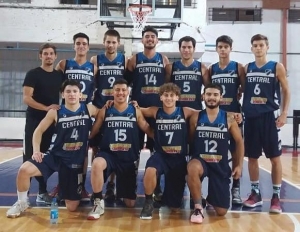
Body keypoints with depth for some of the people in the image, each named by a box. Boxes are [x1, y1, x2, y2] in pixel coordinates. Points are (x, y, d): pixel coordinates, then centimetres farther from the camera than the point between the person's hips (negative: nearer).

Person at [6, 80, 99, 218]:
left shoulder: (89, 110, -4)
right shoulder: (55, 112, -4)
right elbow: (39, 131, 3)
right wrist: (36, 151, -8)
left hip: (76, 160, 0)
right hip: (55, 155, 0)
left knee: (72, 207, 2)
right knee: (24, 170, -28)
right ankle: (21, 203, 0)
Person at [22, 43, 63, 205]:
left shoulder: (59, 76, 11)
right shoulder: (33, 74, -4)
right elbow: (26, 98, -12)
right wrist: (46, 108, -22)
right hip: (34, 120, -5)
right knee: (30, 157, -3)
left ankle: (42, 192, 19)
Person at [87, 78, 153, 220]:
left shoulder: (136, 112, 5)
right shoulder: (104, 111, 3)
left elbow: (149, 131, 7)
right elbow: (92, 132, 4)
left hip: (129, 158, 1)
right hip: (108, 154, -1)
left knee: (130, 204, 5)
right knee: (97, 164, -41)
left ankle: (120, 192, 44)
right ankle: (98, 203, -19)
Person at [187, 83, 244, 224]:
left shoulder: (229, 118, -1)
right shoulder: (195, 118, -2)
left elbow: (239, 141, 6)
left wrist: (239, 165, 2)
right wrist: (190, 157, -6)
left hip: (220, 165, 1)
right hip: (200, 161, -1)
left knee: (221, 212, 0)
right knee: (192, 168, -42)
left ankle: (210, 198, 39)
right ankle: (198, 207, -20)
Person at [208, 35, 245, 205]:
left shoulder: (238, 68, 0)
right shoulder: (211, 69, 8)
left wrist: (237, 98, -12)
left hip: (234, 114, -2)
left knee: (236, 152, 3)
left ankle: (236, 189, 11)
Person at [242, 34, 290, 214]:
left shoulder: (277, 67, 0)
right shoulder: (247, 68, 9)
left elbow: (286, 91, 2)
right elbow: (241, 91, 14)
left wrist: (284, 114, -7)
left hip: (270, 117, -3)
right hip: (251, 117, 3)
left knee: (275, 157, 0)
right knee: (252, 157, 8)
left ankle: (276, 196, 10)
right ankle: (256, 193, 21)